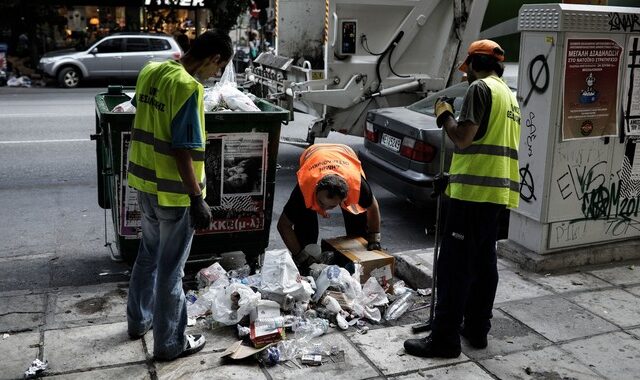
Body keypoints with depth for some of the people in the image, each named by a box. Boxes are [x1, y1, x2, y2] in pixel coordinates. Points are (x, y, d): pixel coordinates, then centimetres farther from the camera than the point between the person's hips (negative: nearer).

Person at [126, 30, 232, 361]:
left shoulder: (149, 71, 4)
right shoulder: (189, 88, -22)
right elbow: (183, 151, -23)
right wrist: (197, 200, -17)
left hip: (144, 182, 8)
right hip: (173, 192, -8)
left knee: (148, 254, 25)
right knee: (170, 269, 5)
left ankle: (138, 320, 41)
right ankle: (169, 343, 20)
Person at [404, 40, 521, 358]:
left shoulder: (480, 88, -8)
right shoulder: (509, 95, 21)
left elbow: (463, 138, -16)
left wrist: (444, 115, 0)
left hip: (474, 189, -10)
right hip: (498, 191, 10)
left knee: (455, 265, -6)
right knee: (484, 262, 14)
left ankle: (444, 338, -3)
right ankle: (477, 329, 22)